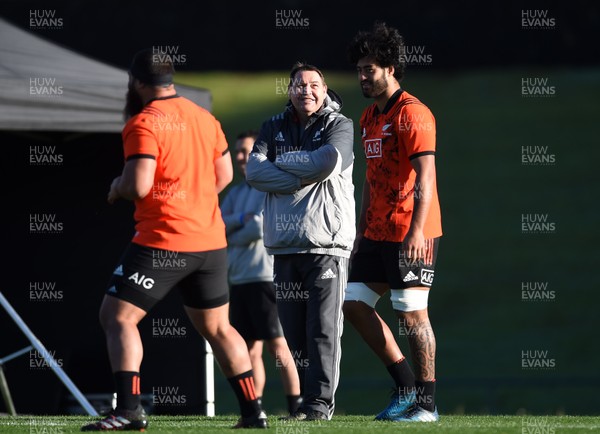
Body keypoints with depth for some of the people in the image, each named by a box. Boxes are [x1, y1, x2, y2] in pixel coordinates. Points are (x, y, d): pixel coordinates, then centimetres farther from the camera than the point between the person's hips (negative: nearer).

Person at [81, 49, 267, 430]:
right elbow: (224, 175, 20)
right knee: (217, 327, 18)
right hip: (211, 240, 7)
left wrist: (117, 187, 2)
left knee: (117, 315, -3)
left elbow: (138, 186, -19)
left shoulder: (144, 123, -11)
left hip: (162, 241, -7)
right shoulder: (204, 118, 11)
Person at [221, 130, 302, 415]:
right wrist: (242, 219, -9)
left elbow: (260, 228, -14)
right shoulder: (236, 193, 18)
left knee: (277, 346, -9)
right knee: (250, 348, 6)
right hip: (239, 281, 7)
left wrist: (231, 237, 1)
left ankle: (296, 406, -8)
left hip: (265, 277, -7)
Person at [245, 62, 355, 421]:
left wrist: (282, 162, -3)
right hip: (285, 244, 4)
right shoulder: (275, 128, 15)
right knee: (294, 329, 4)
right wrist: (302, 178, -10)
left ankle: (321, 401, -7)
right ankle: (304, 399, 10)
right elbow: (254, 172, 0)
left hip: (327, 243, -4)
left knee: (323, 326, -8)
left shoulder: (339, 126, 3)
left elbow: (327, 162, -17)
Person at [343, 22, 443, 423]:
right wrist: (362, 230, 20)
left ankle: (426, 404, 1)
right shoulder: (369, 117, 16)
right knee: (354, 303, 5)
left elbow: (425, 176, -19)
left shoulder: (412, 114, -12)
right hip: (378, 234, 9)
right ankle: (405, 384, 13)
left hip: (411, 234, -9)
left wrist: (417, 231, -27)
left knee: (411, 312, -6)